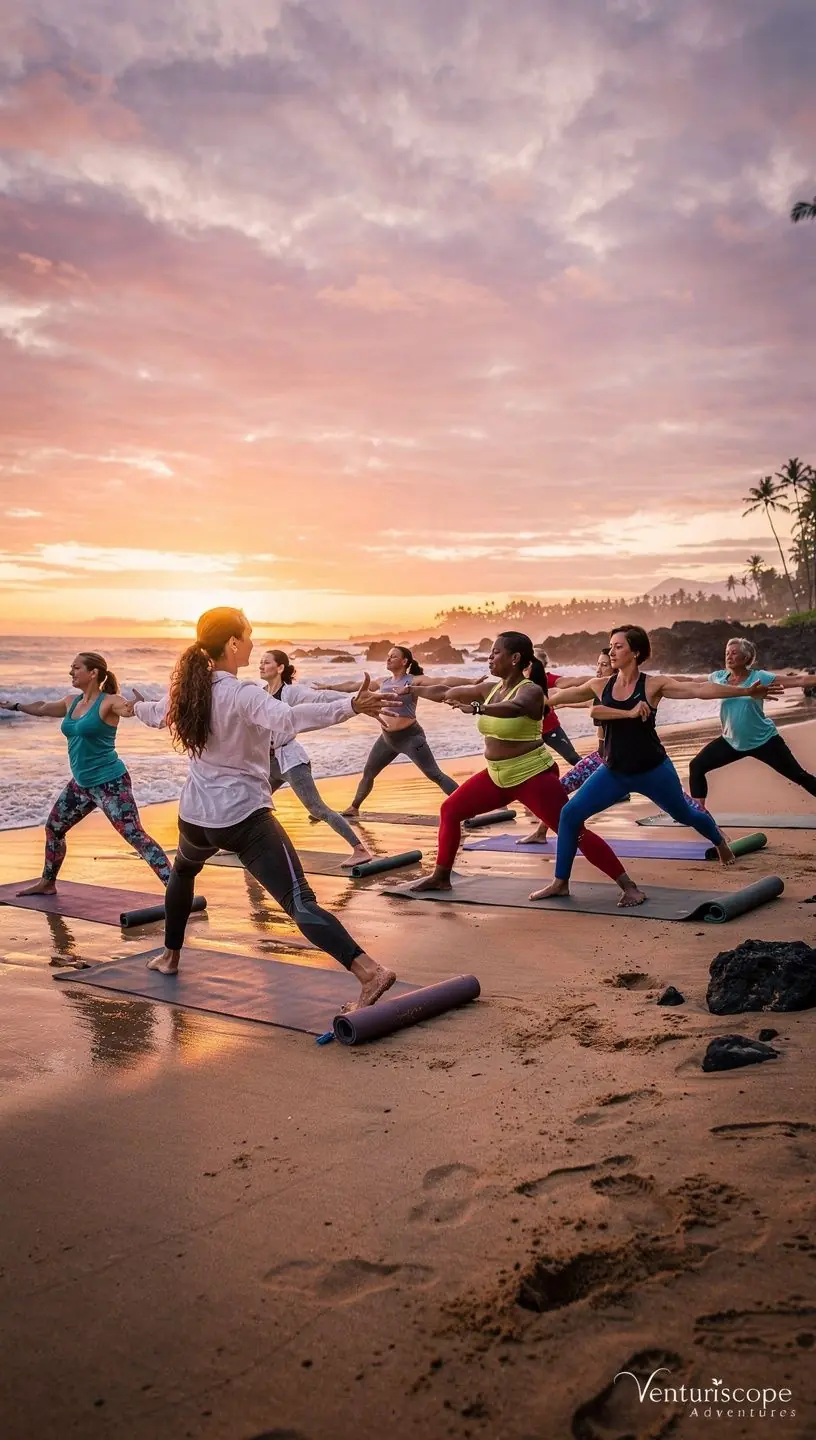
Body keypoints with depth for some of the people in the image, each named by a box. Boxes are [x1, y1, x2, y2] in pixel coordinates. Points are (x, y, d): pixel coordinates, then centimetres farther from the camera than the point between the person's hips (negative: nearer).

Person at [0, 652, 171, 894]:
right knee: (53, 828, 21)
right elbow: (42, 707, 29)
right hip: (81, 784, 9)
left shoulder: (109, 702, -15)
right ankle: (47, 883, 42)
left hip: (110, 783, -9)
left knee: (135, 836, -17)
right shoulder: (71, 702, 9)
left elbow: (133, 709, -36)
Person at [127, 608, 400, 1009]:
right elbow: (288, 719, -37)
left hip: (196, 817, 7)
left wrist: (135, 707, 53)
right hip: (244, 819, -7)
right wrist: (352, 706, -46)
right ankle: (370, 972, -29)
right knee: (300, 902, -17)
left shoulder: (187, 690, 6)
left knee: (183, 871, 39)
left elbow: (156, 713, 28)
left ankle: (170, 956, 51)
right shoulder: (242, 695, -16)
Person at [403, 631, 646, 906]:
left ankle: (628, 886, -8)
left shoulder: (530, 690, -18)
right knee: (450, 810, 10)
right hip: (497, 776, 8)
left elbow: (514, 708, -42)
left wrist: (476, 708, -57)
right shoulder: (490, 688, 5)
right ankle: (441, 877, 23)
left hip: (533, 776, -8)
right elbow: (446, 692, 14)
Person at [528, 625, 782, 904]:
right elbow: (560, 696, 3)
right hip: (614, 772, 3)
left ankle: (720, 842, 54)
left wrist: (745, 692, -26)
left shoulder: (653, 685, -14)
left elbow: (700, 689, -21)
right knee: (570, 813, -11)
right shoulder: (600, 686, -4)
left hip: (652, 770, -3)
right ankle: (560, 882, 0)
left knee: (684, 813, 19)